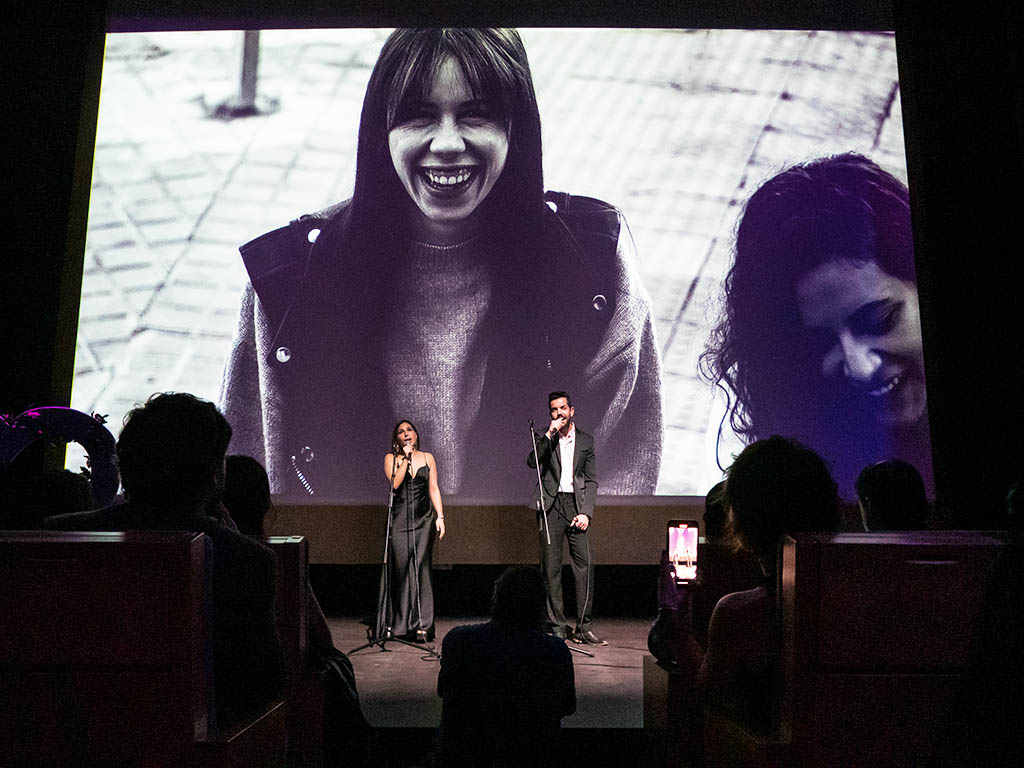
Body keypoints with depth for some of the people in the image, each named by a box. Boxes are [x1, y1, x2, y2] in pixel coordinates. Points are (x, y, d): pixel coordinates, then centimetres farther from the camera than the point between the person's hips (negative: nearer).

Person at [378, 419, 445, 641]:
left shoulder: (427, 458, 12)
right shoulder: (391, 458, 8)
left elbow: (434, 489, 9)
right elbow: (395, 483, -8)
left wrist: (440, 516, 0)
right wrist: (406, 458, -8)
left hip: (423, 519, 1)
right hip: (399, 518, -1)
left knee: (421, 568, -5)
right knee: (399, 567, -6)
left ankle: (421, 624, -5)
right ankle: (397, 623, 2)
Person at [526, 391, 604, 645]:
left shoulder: (586, 441, 13)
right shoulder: (543, 438, 10)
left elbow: (592, 480, 11)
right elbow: (532, 462, -9)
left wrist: (586, 512, -1)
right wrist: (549, 434, -14)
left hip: (576, 505, 1)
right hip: (550, 505, -1)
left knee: (585, 563, -7)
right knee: (551, 567, -2)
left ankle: (583, 627, -2)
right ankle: (557, 627, 3)